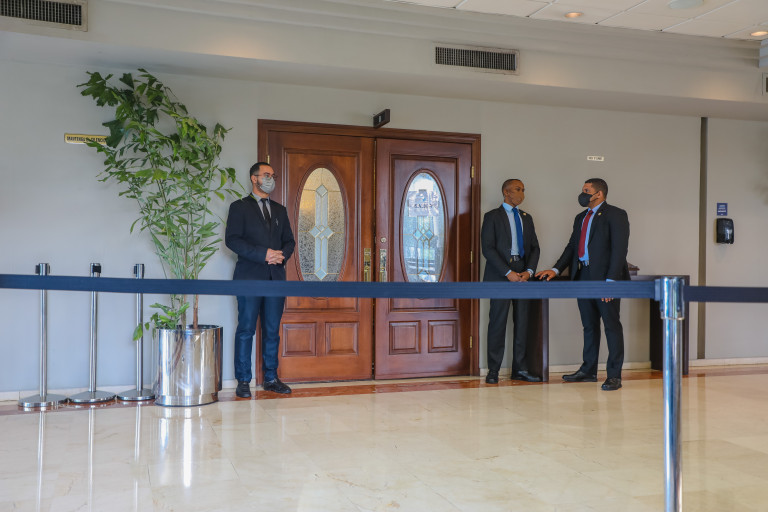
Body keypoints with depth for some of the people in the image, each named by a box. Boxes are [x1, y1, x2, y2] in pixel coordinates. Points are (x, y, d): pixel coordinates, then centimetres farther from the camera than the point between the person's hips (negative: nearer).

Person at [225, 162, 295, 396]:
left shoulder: (280, 210, 19)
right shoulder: (240, 207, 3)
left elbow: (289, 240, 18)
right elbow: (232, 239, -8)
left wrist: (282, 254, -5)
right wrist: (263, 254, -16)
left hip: (276, 277, 5)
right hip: (250, 277, -4)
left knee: (272, 330, 7)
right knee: (246, 330, -2)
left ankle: (271, 379, 14)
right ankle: (243, 381, 5)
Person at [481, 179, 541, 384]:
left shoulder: (527, 218, 18)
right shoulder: (492, 216, 1)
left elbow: (534, 247, 15)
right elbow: (487, 248, -8)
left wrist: (529, 271, -4)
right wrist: (508, 273, -14)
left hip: (523, 276, 5)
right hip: (500, 275, -5)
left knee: (522, 322, 5)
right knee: (498, 322, -4)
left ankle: (520, 369, 12)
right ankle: (493, 370, 3)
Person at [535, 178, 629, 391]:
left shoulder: (615, 215, -5)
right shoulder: (581, 218, 19)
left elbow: (619, 249, -13)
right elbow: (572, 246, 20)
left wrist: (610, 280, -20)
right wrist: (556, 269, 7)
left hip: (605, 277, -7)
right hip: (583, 276, 7)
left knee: (611, 324, -1)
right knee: (589, 325, 13)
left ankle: (614, 375, 4)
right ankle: (588, 370, 21)